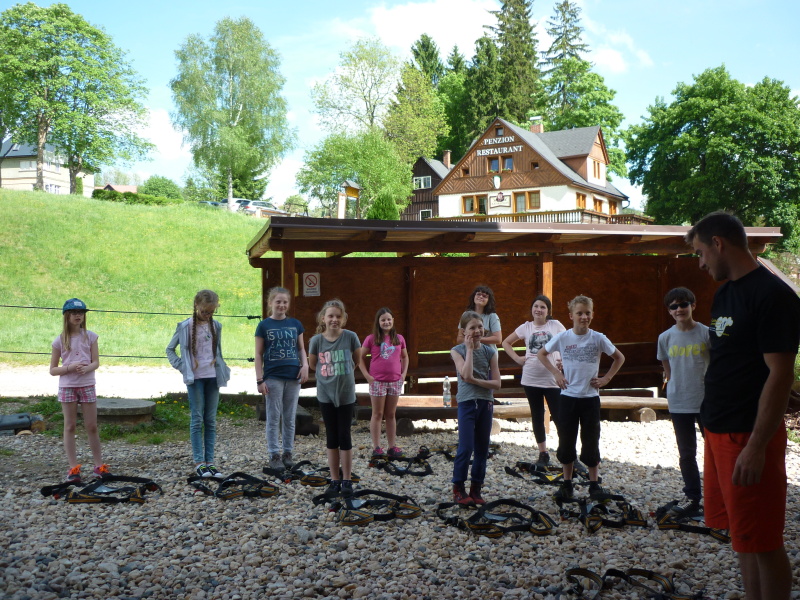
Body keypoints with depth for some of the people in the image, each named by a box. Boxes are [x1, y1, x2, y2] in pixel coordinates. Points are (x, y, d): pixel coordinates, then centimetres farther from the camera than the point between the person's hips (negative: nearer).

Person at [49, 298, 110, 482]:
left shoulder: (90, 336, 2)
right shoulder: (60, 340, 0)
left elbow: (96, 362, -2)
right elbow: (53, 370, 0)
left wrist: (86, 368, -24)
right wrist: (70, 367, -17)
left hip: (87, 386, 0)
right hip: (67, 386, 0)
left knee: (92, 427, 4)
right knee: (70, 427, 4)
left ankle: (99, 465, 13)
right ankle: (73, 468, 9)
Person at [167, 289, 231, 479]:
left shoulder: (216, 326, 7)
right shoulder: (185, 326, -3)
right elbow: (170, 349, 6)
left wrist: (223, 370, 7)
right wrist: (182, 366, -4)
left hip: (213, 377, 4)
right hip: (195, 378, -3)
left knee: (211, 421, 6)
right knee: (197, 420, -2)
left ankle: (209, 462, 10)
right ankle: (199, 462, 2)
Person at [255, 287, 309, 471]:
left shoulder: (295, 324, 7)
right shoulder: (264, 326, -1)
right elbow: (259, 354, -1)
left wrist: (305, 365, -4)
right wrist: (260, 379, -6)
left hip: (293, 377, 3)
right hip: (273, 377, -3)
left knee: (290, 418, 9)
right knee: (274, 418, 2)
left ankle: (288, 452, 19)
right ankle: (274, 454, 10)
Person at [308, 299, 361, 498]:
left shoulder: (350, 337, -11)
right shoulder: (317, 340, -9)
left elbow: (357, 360, 6)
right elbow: (313, 365, 6)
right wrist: (329, 373, 5)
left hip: (346, 394, -1)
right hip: (326, 394, 1)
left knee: (344, 436, 3)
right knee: (331, 437, 8)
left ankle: (347, 480, 14)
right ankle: (334, 480, 17)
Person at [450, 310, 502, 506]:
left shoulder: (490, 352, 4)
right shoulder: (458, 351, -3)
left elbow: (497, 383, -2)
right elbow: (466, 375, -20)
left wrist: (475, 380, -15)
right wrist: (470, 349, -13)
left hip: (486, 403, 4)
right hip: (467, 403, -3)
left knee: (482, 449, 8)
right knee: (466, 448, -8)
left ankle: (476, 489, 18)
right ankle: (458, 489, 6)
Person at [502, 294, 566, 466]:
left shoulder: (556, 326, -3)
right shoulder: (526, 327, 3)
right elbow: (506, 343, 13)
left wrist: (564, 359, -10)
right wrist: (517, 358, 1)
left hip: (552, 379, -3)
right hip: (531, 379, 3)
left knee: (558, 416, -4)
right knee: (537, 417, 11)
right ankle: (543, 454, 22)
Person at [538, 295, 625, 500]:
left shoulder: (598, 338, -5)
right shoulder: (563, 338, -4)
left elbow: (619, 357, 9)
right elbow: (542, 354, 10)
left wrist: (606, 378, -1)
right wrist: (556, 373, -2)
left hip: (590, 397, -1)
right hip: (568, 396, 1)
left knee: (591, 442, 4)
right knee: (566, 442, 7)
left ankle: (594, 484, 16)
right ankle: (567, 483, 19)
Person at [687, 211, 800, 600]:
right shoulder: (724, 295, 12)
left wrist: (756, 446, -22)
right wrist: (711, 426, 15)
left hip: (749, 436, -9)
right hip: (718, 432, 9)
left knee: (761, 541, 1)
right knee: (743, 535, 16)